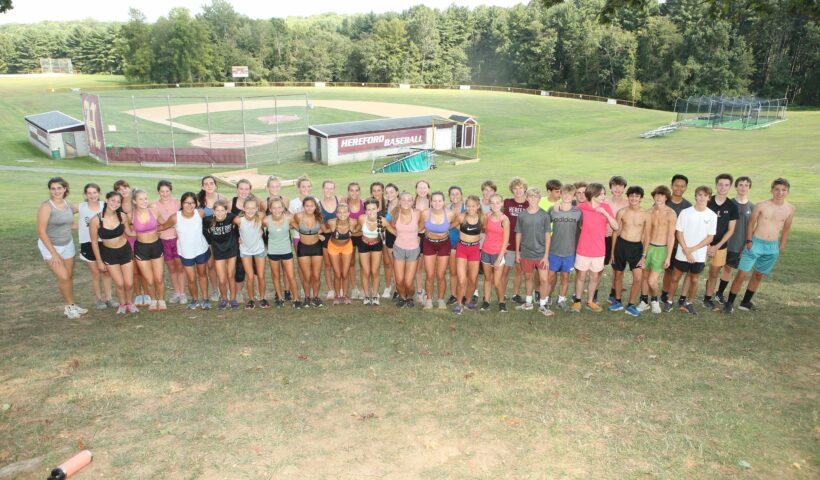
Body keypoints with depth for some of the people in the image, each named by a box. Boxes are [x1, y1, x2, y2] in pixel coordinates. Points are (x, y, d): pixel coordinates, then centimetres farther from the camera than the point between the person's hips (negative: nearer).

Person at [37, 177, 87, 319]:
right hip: (50, 245, -6)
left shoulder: (68, 204, -1)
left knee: (70, 276, 11)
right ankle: (69, 305, 11)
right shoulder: (46, 206, -18)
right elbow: (41, 231, -18)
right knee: (63, 277, -10)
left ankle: (70, 306, 25)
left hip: (68, 245, 6)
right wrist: (53, 253, -18)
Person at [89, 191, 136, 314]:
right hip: (109, 254, -2)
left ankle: (129, 303, 31)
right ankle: (122, 304, 27)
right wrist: (99, 261, -2)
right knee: (119, 283, -2)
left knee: (129, 283, 2)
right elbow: (94, 242, -6)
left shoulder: (122, 216, -11)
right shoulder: (96, 220, -18)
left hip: (125, 250, 2)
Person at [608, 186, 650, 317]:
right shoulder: (622, 212, -1)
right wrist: (612, 251, 6)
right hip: (621, 244, 1)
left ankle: (631, 305, 7)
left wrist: (644, 256, -4)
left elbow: (647, 237, 0)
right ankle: (618, 302, 30)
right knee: (618, 274, 12)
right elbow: (616, 231, 6)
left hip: (636, 247, -1)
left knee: (638, 277, -10)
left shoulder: (645, 215, -3)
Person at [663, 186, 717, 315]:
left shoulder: (712, 215, -5)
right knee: (675, 277, 8)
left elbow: (710, 237, -3)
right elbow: (679, 233, -5)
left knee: (694, 279, 13)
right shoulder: (685, 212, -8)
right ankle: (669, 301, 21)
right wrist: (686, 251, -11)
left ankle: (689, 303, 28)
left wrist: (693, 249, -12)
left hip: (699, 255, 1)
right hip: (682, 254, -1)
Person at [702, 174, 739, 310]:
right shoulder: (707, 203, -8)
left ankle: (707, 300, 25)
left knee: (714, 274, 12)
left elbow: (730, 230, 2)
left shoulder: (732, 207, -1)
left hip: (720, 246, 3)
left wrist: (717, 246, -7)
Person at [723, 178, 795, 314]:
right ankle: (729, 302, 5)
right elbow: (751, 223, -3)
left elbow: (786, 228, 11)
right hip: (756, 244, -4)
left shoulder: (790, 209, -2)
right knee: (742, 274, -6)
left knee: (758, 275, 15)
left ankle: (745, 302, 29)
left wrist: (782, 245, 12)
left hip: (772, 247, 4)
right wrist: (749, 241, -7)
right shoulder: (761, 205, -12)